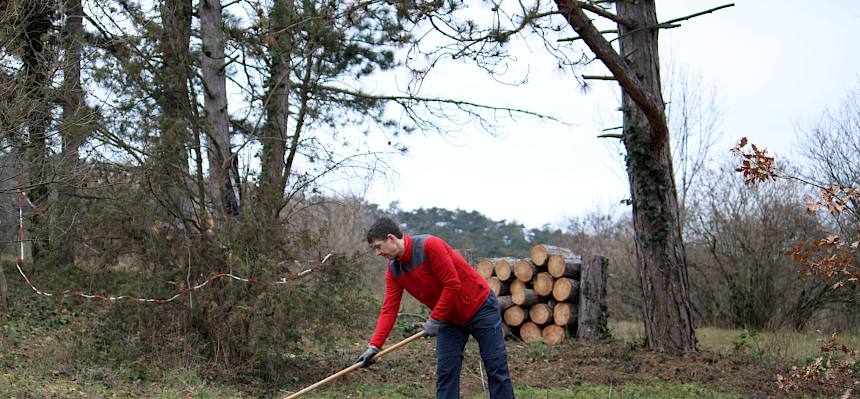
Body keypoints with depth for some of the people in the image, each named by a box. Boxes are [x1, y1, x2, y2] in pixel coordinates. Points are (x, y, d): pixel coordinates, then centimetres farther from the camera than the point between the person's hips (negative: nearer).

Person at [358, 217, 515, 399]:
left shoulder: (429, 245, -25)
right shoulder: (394, 269, -2)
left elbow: (453, 285, -25)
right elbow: (389, 309, -4)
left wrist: (434, 319, -20)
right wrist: (374, 346, -13)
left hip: (480, 307, -7)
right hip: (450, 318, 7)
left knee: (497, 370, -3)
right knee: (445, 373, 0)